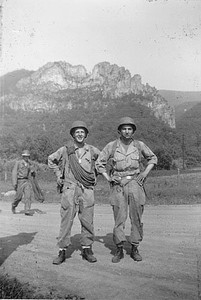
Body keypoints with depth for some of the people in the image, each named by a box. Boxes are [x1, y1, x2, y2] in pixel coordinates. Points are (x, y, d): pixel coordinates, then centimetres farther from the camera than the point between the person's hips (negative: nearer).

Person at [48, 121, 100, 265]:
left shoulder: (93, 150, 6)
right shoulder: (65, 150, 3)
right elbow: (51, 160, 19)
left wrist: (95, 176, 17)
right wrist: (59, 175, 13)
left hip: (87, 190, 1)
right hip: (69, 189, -1)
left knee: (87, 221, 5)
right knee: (66, 220, -1)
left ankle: (87, 250, 19)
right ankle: (62, 251, 10)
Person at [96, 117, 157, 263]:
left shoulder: (139, 145, 4)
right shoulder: (111, 146, 1)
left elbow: (153, 158, 17)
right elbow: (99, 163, 9)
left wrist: (144, 174, 5)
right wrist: (108, 178, 0)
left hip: (135, 184, 1)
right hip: (118, 186, -1)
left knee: (136, 218, 4)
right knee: (119, 218, -1)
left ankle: (135, 249, 19)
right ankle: (119, 250, 13)